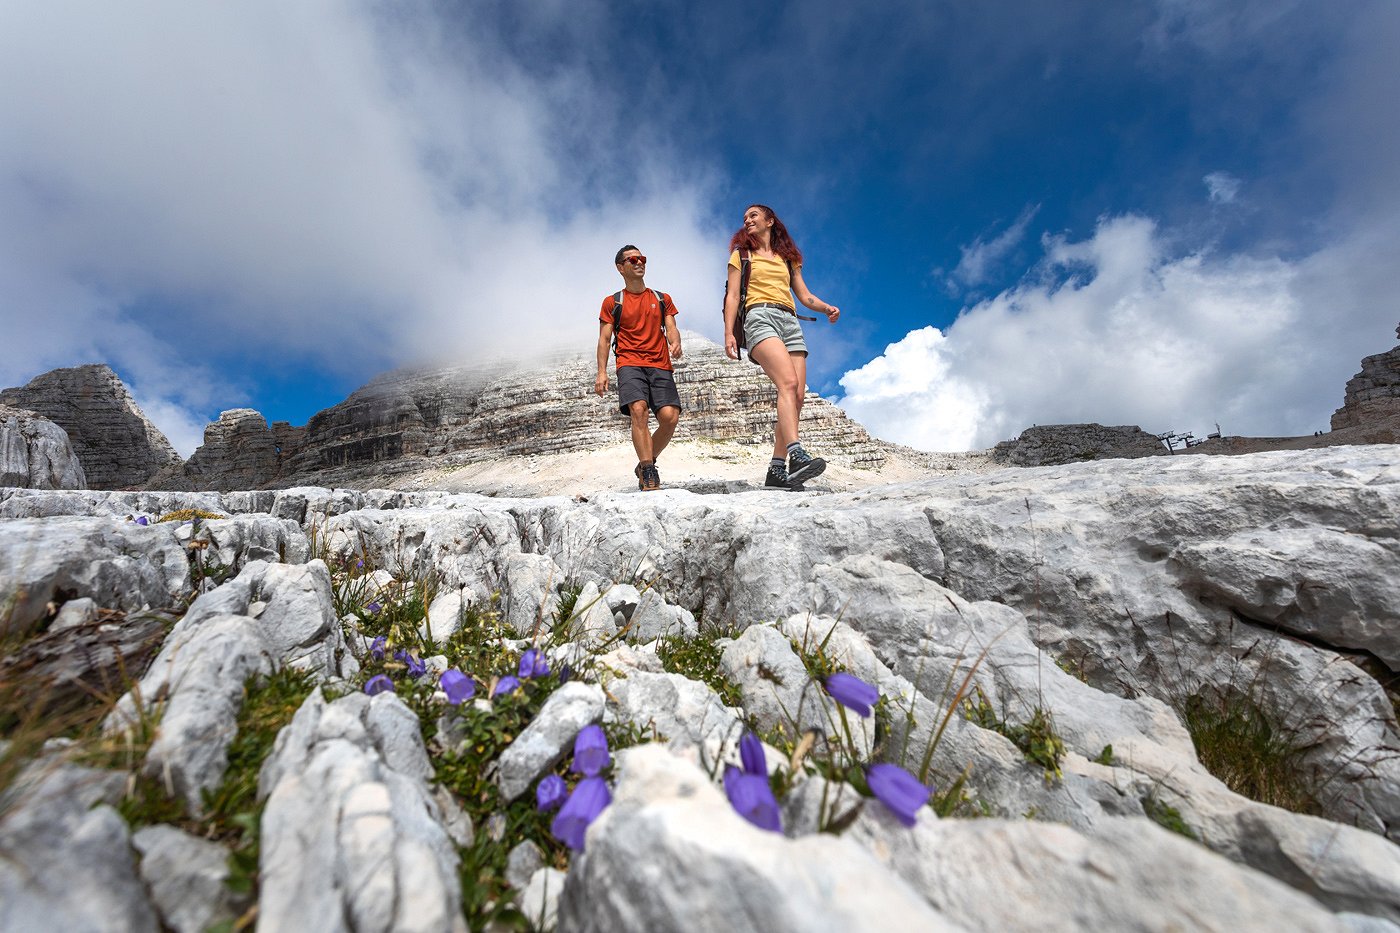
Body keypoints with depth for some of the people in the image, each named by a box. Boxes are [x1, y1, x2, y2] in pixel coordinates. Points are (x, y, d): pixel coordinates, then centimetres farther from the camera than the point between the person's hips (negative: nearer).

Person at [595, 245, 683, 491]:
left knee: (670, 417, -17)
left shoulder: (662, 299, 22)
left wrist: (675, 343, -13)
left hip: (660, 366, 2)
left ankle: (645, 465, 5)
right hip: (629, 364, -2)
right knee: (638, 409, -27)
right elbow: (604, 339, 11)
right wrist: (601, 372, -3)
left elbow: (671, 328, 12)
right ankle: (649, 473, -23)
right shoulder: (612, 302, 16)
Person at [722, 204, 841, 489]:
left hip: (791, 323, 4)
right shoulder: (741, 255, 20)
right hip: (760, 318, -4)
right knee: (788, 383, -29)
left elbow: (805, 296, 23)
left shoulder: (788, 258, 29)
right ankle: (796, 454, -42)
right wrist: (728, 333, -6)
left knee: (797, 396, -11)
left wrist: (827, 307, 2)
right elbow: (732, 296, 8)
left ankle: (777, 469, -10)